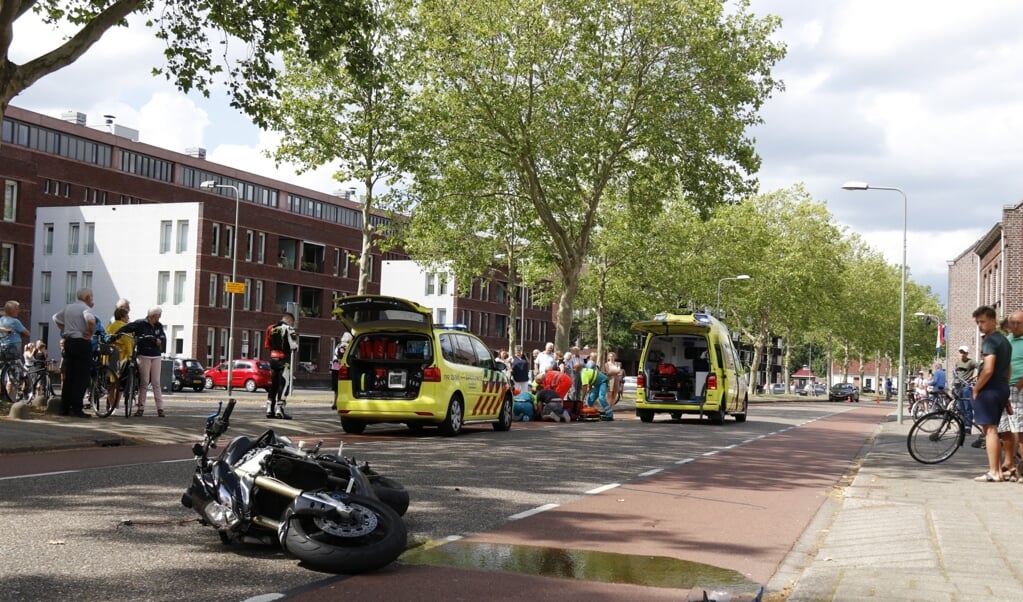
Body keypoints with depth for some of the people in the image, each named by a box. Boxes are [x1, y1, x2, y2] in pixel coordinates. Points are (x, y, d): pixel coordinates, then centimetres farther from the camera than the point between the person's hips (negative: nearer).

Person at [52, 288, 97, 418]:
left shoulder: (68, 308, 14)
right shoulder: (86, 309, -11)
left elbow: (56, 318, 26)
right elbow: (91, 320, -30)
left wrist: (65, 330, 19)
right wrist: (90, 333, -15)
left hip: (68, 342, 8)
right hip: (82, 343, -8)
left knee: (68, 376, 13)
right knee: (81, 378, -5)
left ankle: (64, 408, 15)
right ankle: (76, 409, -8)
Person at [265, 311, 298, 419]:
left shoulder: (271, 328, 13)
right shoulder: (289, 329, -9)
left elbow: (267, 345, 17)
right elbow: (293, 346, -13)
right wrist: (296, 338, 6)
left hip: (273, 359, 7)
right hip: (283, 359, -7)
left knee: (273, 384, 14)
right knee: (283, 384, -6)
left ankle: (269, 410, 15)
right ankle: (279, 410, -13)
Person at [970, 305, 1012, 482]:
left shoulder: (990, 340, -14)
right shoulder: (1005, 340, 17)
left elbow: (988, 370, -23)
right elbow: (1008, 368, 22)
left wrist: (976, 389, -12)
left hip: (989, 390, -9)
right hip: (1003, 389, 9)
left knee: (989, 429, -7)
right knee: (992, 430, 15)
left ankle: (993, 473, -8)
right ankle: (998, 470, 17)